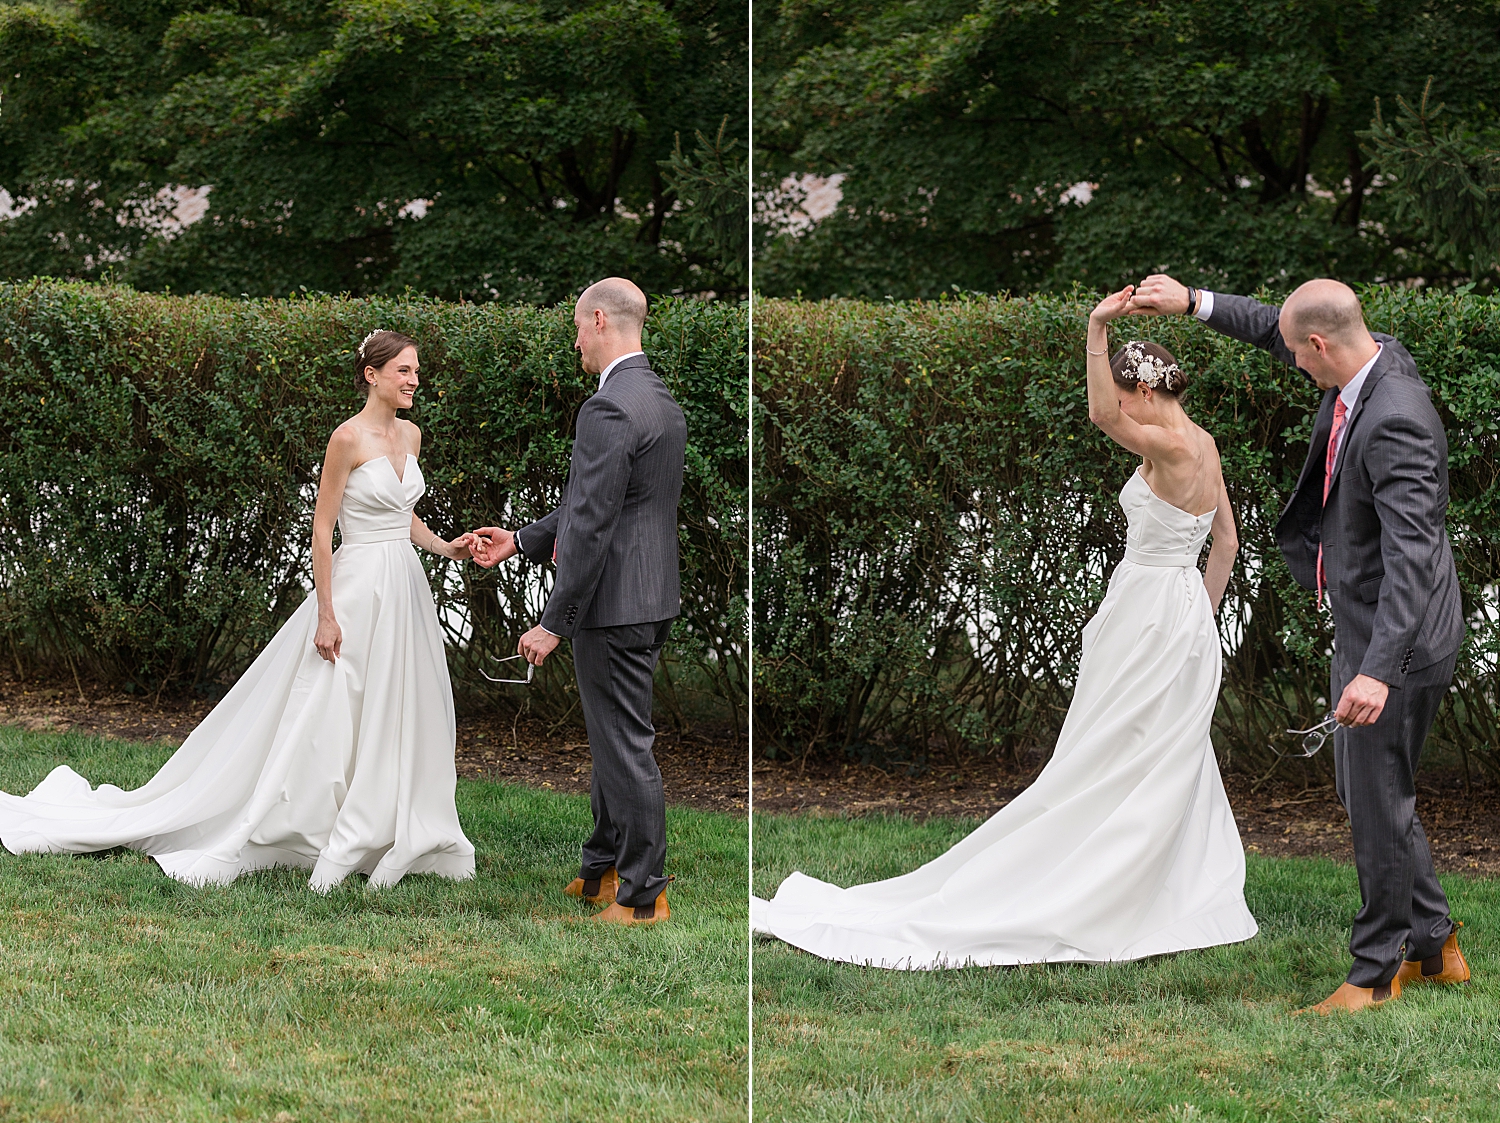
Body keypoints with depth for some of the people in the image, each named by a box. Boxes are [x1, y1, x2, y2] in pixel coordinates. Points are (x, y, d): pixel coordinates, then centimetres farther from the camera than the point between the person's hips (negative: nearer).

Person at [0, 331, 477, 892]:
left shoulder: (410, 435, 10)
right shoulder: (349, 437, -13)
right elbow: (323, 526, -12)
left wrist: (443, 547, 6)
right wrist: (326, 614, -16)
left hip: (404, 590, 7)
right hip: (358, 588, -7)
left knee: (398, 719, 8)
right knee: (329, 719, -6)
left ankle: (392, 838, 14)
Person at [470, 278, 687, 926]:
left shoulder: (608, 410, -20)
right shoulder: (663, 401, 12)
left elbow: (594, 526, -23)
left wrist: (555, 624, -19)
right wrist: (518, 542, 21)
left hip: (614, 605, -10)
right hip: (651, 602, 10)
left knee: (625, 745, -2)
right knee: (613, 737, 20)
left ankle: (643, 893, 5)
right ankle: (603, 869, 31)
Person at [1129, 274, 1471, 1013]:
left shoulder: (1394, 423, -30)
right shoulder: (1378, 358, -1)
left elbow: (1411, 555, -37)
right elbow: (1274, 331, 19)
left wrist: (1378, 671, -44)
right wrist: (1194, 303, 13)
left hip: (1393, 642, -10)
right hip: (1364, 628, 10)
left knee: (1377, 804, 2)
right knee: (1367, 791, 20)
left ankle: (1376, 972, 15)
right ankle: (1433, 946, 31)